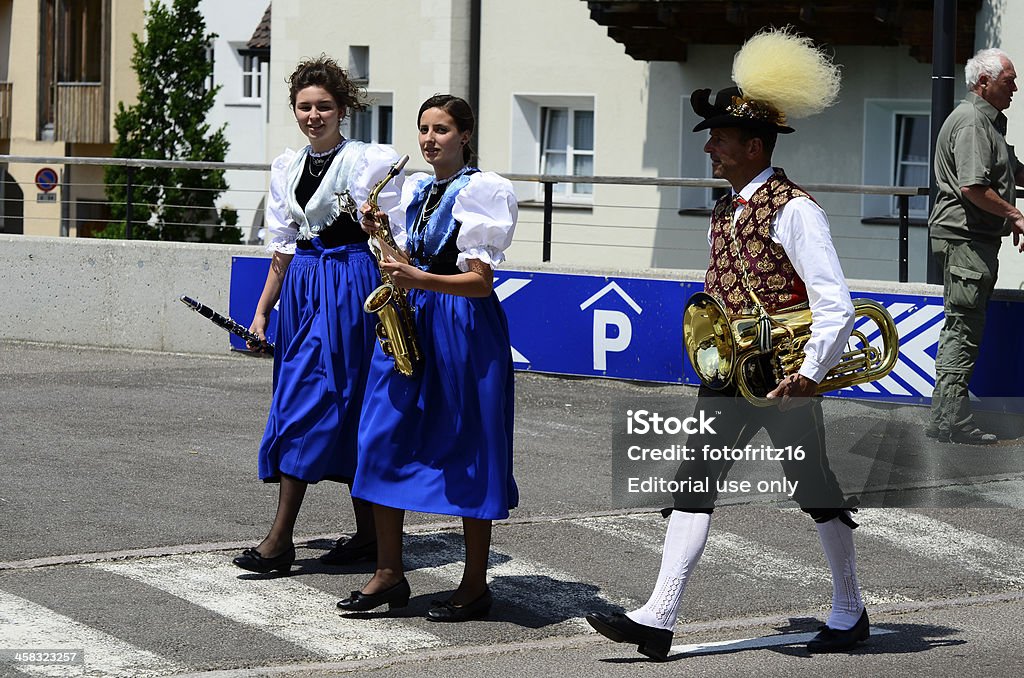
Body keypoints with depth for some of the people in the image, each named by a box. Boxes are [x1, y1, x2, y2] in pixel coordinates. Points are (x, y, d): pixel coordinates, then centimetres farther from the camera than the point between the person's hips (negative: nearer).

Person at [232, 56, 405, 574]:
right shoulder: (287, 167, 13)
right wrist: (261, 314, 15)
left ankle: (279, 540, -11)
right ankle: (368, 535, 15)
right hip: (303, 287, 7)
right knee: (349, 414, 8)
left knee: (309, 405, -11)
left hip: (349, 285, -7)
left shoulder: (368, 161, -7)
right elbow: (283, 247, 17)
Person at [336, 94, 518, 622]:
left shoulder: (481, 190, -7)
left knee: (465, 450, -2)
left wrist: (420, 279, -26)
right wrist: (382, 235, 2)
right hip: (410, 321, 7)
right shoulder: (415, 190, 14)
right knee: (384, 438, 1)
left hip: (464, 328, -7)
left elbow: (479, 281, -13)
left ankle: (475, 584, 7)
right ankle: (390, 572, 10)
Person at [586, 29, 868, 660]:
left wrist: (810, 374, -23)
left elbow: (836, 306, -17)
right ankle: (659, 619, -7)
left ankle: (850, 612, 23)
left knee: (814, 484, 5)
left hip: (784, 377, -8)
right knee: (695, 478, -2)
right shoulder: (725, 211, 12)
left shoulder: (793, 209, -13)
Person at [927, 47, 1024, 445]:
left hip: (977, 238, 11)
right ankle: (949, 420, -10)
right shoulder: (971, 122, -14)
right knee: (963, 327, -10)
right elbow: (972, 187, -24)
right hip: (965, 237, -11)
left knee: (963, 329, 11)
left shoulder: (989, 122, 22)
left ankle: (948, 419, 14)